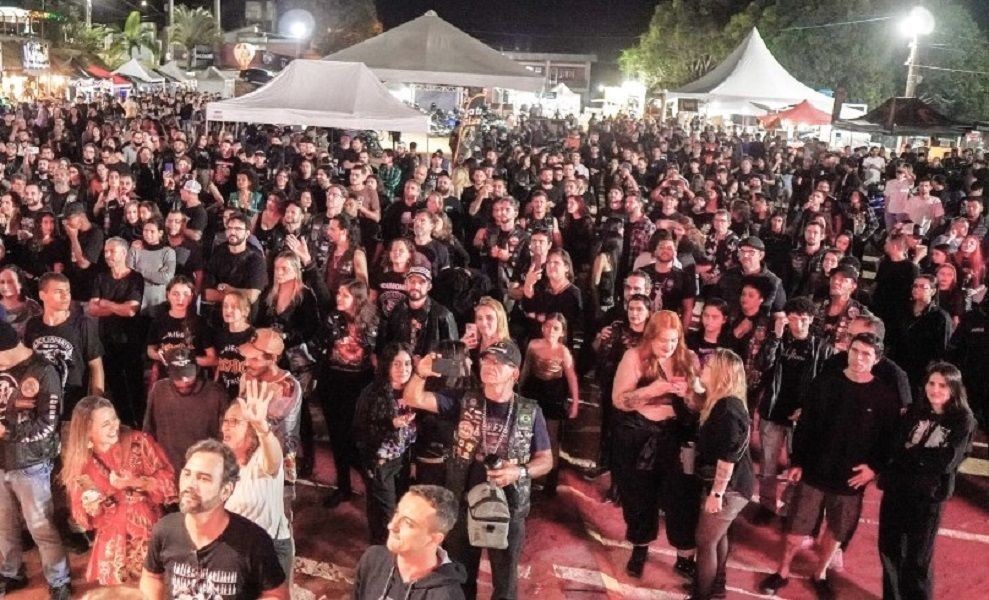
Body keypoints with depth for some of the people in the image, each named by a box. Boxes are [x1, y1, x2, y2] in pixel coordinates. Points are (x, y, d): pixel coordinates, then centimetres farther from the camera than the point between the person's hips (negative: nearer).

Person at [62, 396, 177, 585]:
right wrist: (91, 508, -15)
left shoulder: (139, 442, -8)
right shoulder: (78, 463, -1)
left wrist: (135, 482, -21)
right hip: (112, 544, 2)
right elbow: (81, 514, 6)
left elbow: (168, 480, -7)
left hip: (149, 535, -2)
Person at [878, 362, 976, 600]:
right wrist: (925, 456, -17)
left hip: (929, 496, -4)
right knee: (889, 549, 15)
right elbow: (894, 446, -3)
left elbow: (946, 461, -15)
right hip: (896, 489, 4)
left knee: (917, 560, 4)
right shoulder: (915, 412, 4)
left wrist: (910, 453, -7)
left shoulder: (963, 421, -6)